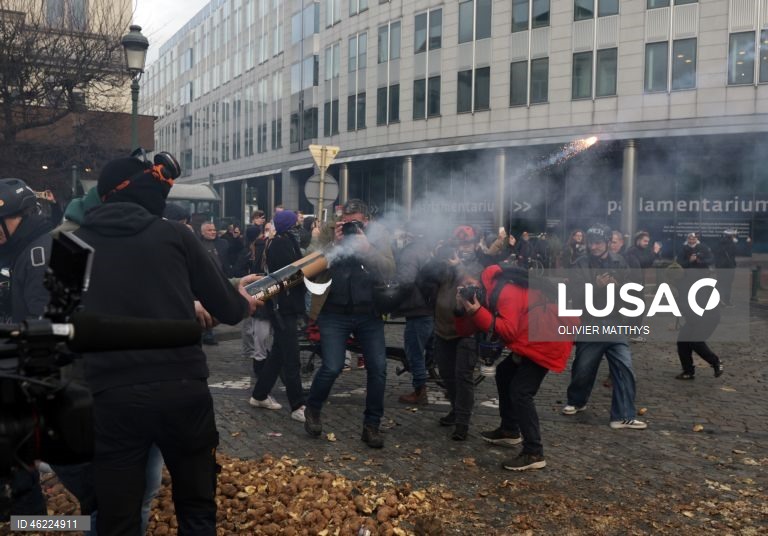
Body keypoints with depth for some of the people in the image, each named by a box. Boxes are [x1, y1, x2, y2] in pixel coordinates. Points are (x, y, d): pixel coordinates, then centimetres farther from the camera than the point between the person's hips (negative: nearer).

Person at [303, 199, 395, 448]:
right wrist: (334, 244, -23)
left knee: (378, 368, 0)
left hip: (369, 314, 2)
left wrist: (365, 245, -23)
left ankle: (371, 425, 18)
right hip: (335, 314, -1)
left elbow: (389, 272, -14)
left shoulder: (377, 234, -3)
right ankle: (312, 410, 22)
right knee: (332, 368, -8)